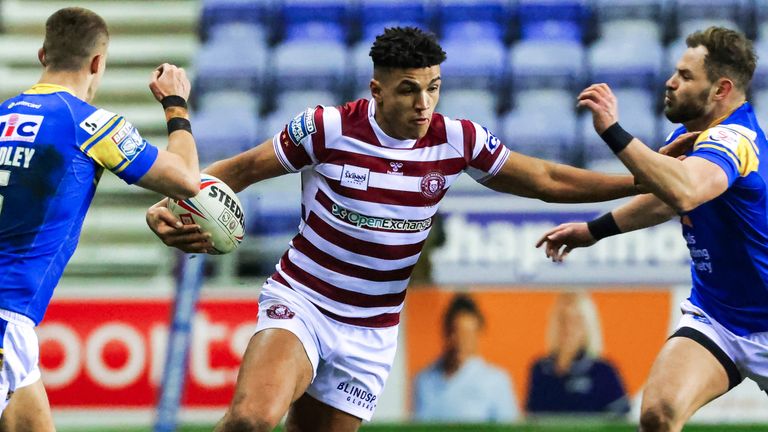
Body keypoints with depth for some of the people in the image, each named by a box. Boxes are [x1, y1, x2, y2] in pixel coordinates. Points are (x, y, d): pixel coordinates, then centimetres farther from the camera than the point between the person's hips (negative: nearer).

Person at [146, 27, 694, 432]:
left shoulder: (456, 141, -5)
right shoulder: (327, 130, -13)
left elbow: (547, 180, 5)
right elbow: (237, 171, -2)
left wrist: (642, 180, 0)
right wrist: (172, 206, -19)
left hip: (371, 332, 4)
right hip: (300, 301, -4)